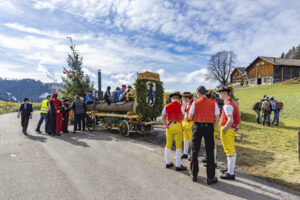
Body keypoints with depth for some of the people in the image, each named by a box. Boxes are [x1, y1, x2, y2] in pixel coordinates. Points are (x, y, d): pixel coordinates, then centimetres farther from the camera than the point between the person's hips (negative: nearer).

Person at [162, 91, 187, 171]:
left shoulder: (166, 106, 1)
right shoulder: (180, 106, -7)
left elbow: (163, 117, -1)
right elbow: (182, 117, -1)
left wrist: (165, 125, -3)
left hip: (169, 126, 4)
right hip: (177, 126, -3)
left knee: (168, 145, 14)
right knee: (179, 146, 3)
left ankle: (168, 163, 23)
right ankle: (178, 165, 6)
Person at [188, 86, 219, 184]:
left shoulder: (195, 103, -3)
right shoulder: (213, 103, 1)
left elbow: (190, 118, 1)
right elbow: (217, 119, 0)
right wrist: (212, 128, 12)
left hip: (197, 127, -1)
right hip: (209, 127, 1)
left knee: (195, 151, 11)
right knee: (210, 152, 7)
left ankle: (194, 175, 20)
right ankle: (211, 177, 11)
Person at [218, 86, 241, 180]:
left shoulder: (227, 105, -22)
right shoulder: (233, 102, 10)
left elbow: (230, 120, -30)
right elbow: (239, 114, 21)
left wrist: (224, 129, -19)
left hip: (228, 129, -10)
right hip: (233, 128, 10)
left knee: (229, 151, -1)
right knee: (232, 149, 20)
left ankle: (230, 173, 9)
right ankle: (231, 168, 35)